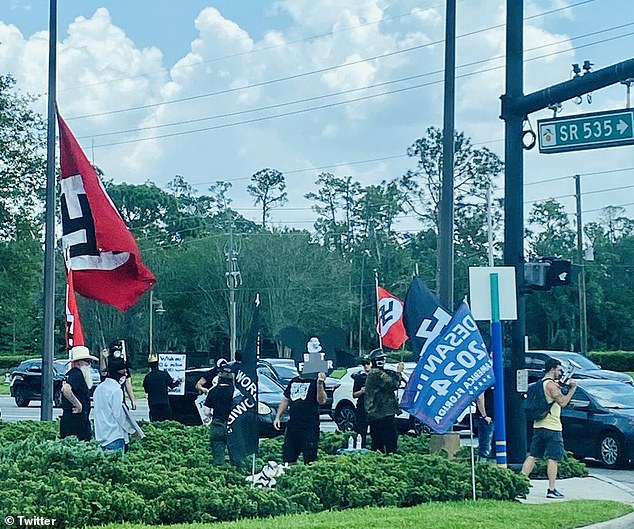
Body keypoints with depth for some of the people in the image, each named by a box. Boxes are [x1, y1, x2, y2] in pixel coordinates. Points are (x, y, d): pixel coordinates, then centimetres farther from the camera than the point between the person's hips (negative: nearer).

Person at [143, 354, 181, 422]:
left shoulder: (147, 377, -3)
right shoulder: (164, 374, -6)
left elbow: (146, 390, 7)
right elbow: (172, 385, 1)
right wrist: (178, 382, 19)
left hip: (153, 403, 1)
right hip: (164, 402, -1)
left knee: (154, 422, 2)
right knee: (166, 421, 5)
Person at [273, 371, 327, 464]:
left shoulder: (314, 381, -4)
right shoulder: (293, 382, 16)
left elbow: (321, 401, -16)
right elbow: (285, 400, 24)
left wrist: (320, 384, -28)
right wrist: (277, 417, 17)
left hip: (310, 427, -6)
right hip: (292, 425, 6)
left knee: (310, 460, -6)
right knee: (288, 459, 8)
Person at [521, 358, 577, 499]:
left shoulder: (541, 383, 16)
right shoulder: (552, 384, -12)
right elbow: (563, 402, -18)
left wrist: (564, 387, 16)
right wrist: (572, 389, -9)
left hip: (538, 426, 8)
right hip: (552, 427, -8)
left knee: (532, 456, 9)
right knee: (553, 458, -4)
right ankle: (552, 490, -4)